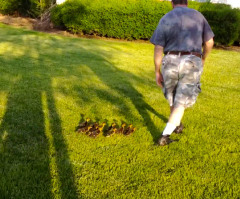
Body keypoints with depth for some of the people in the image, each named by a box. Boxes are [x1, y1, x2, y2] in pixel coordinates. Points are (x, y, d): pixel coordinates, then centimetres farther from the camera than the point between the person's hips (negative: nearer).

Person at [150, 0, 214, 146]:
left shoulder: (165, 19, 2)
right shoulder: (198, 16, 5)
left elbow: (158, 49, -4)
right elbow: (209, 42, 6)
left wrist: (157, 72, 2)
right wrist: (203, 59, 23)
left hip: (171, 64, 1)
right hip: (191, 65, -1)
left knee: (173, 96, 25)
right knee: (180, 103, 6)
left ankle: (177, 125, 42)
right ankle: (164, 137, -3)